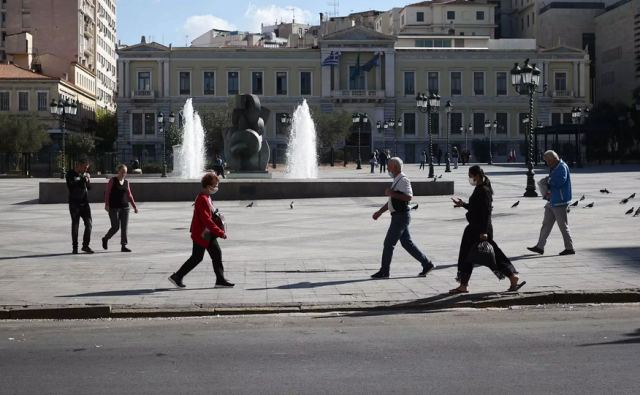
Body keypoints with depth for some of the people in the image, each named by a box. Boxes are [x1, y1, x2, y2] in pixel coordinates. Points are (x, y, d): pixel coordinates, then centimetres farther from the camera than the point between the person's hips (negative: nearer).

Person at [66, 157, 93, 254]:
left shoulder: (85, 174, 8)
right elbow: (71, 188, -14)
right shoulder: (70, 174, -5)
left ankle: (85, 245, 5)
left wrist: (87, 181, -8)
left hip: (85, 202, 4)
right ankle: (75, 247, 8)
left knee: (89, 223, -4)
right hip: (74, 203, -4)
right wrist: (82, 181, -19)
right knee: (75, 225, 0)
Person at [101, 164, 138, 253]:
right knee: (115, 227, -5)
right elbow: (107, 193, -7)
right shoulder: (113, 180, -3)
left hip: (124, 207, 5)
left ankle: (123, 246, 3)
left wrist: (134, 206, 13)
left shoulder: (126, 182, 10)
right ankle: (105, 239, 20)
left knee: (124, 227, -1)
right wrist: (106, 204, -18)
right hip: (114, 207, -4)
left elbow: (129, 195, 16)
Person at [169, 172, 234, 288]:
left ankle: (220, 279, 11)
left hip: (208, 234, 10)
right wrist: (220, 233, -24)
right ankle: (177, 277, 10)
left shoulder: (207, 197, 10)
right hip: (201, 234, -10)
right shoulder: (202, 200, -23)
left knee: (217, 254, 7)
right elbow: (207, 220, -26)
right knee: (196, 258, -1)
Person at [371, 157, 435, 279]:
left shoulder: (403, 180, -15)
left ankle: (384, 271, 3)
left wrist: (392, 193, -24)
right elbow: (392, 200, 25)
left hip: (401, 217, -10)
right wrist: (380, 212, 23)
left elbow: (409, 197, -28)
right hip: (398, 216, 10)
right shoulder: (396, 180, 16)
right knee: (406, 243, 13)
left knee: (389, 243, -5)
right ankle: (426, 264, 18)